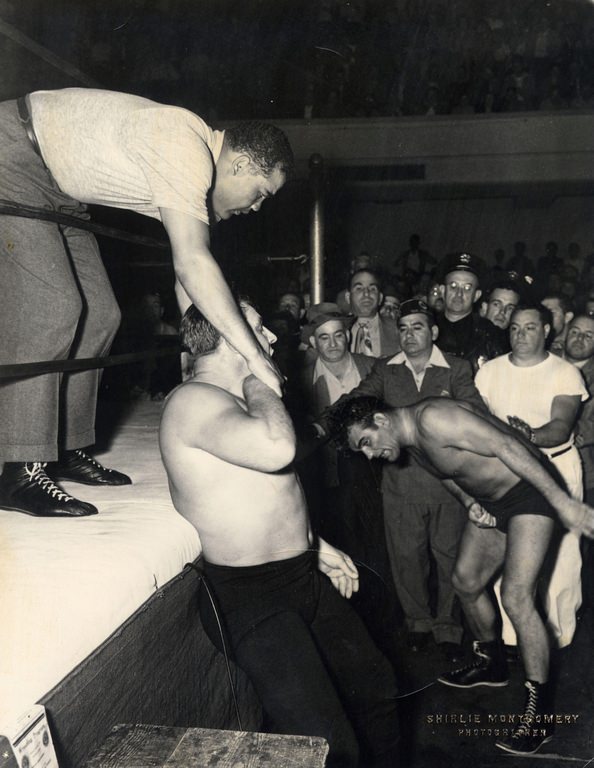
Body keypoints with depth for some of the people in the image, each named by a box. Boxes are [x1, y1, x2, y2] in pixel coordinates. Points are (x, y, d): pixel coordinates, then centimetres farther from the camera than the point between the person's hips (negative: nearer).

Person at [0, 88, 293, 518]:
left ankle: (67, 450, 11)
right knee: (50, 307, -20)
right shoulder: (185, 148, -28)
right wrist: (255, 356, -34)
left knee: (98, 314, 4)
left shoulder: (198, 174, 3)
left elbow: (186, 279, 5)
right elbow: (192, 264, -37)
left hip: (57, 191, 10)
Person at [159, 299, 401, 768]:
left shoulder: (238, 397, 14)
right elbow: (276, 449, -39)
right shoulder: (194, 400, -19)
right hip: (250, 593, -10)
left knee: (377, 685, 19)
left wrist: (314, 546, 19)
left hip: (305, 575, 10)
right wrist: (255, 378, -21)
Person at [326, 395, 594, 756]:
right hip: (488, 503, 10)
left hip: (530, 487, -9)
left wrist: (563, 501, -30)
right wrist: (470, 502, -6)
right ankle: (492, 663, 39)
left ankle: (541, 714, -5)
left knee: (516, 596, -17)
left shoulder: (432, 418, -27)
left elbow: (506, 446, -30)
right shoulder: (413, 444, 3)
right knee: (466, 582, 16)